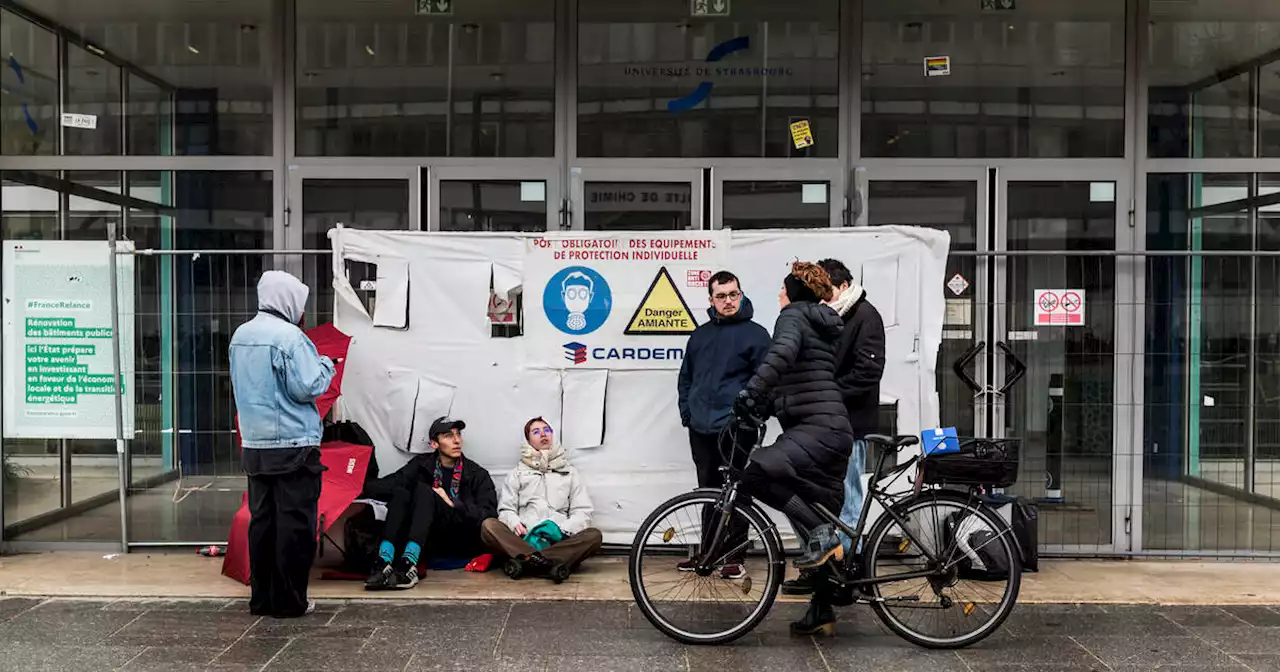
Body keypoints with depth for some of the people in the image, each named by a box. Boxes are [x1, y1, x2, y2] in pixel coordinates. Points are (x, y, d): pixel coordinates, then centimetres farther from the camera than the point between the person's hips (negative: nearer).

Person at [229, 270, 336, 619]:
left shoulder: (241, 335, 11)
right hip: (293, 446, -8)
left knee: (262, 521, 13)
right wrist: (325, 365, 1)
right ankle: (289, 600, 4)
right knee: (294, 524, 0)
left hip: (254, 445, 8)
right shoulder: (289, 336, -14)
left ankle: (261, 597, 18)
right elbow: (307, 388, -17)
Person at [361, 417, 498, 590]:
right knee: (400, 493, -21)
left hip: (462, 543, -2)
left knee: (423, 490, -24)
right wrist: (358, 488, -24)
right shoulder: (422, 464, 13)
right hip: (429, 539, 3)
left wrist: (451, 504, -12)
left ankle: (408, 564, -44)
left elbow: (489, 515, -4)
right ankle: (383, 563, -39)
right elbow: (389, 484, -5)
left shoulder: (477, 475, 9)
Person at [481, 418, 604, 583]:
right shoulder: (517, 473, 19)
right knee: (489, 525, -28)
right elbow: (506, 509, 10)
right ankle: (553, 563, -43)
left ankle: (525, 560, -41)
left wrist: (561, 529, -13)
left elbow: (582, 513, 9)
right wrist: (515, 524, -15)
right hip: (524, 539, 0)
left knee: (594, 535, -29)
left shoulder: (570, 473, 18)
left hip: (558, 541, 0)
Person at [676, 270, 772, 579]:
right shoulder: (700, 334, 14)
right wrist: (686, 411, 10)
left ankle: (736, 556, 9)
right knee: (708, 491, 12)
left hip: (735, 428, -5)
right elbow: (686, 376, 20)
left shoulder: (755, 333, -3)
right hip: (701, 428, 5)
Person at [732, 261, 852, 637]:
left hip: (817, 428, -10)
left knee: (757, 474, -28)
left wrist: (750, 392, -32)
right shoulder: (822, 326, 25)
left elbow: (782, 353, -26)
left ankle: (822, 535, -21)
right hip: (832, 431, 10)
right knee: (821, 528, 12)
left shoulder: (793, 316, -3)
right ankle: (822, 613, 18)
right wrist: (764, 403, 19)